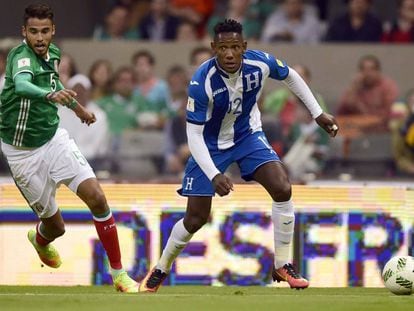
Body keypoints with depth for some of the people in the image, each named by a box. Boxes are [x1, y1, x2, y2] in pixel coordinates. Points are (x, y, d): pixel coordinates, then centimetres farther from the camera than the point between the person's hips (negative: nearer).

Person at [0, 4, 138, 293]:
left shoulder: (52, 53, -2)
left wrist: (77, 106, 36)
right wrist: (51, 95, -68)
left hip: (54, 138, 5)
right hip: (24, 152, -5)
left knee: (97, 198, -14)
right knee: (56, 226, 6)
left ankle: (119, 274, -4)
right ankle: (40, 240, 47)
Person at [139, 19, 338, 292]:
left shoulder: (260, 63, -22)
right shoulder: (202, 82, -33)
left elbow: (290, 76, 2)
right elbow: (194, 134, -26)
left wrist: (318, 113, 6)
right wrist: (214, 175, -37)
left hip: (247, 135, 3)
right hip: (210, 145, -3)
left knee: (283, 189, -19)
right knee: (195, 219, -1)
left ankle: (282, 265, -3)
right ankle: (160, 270, 25)